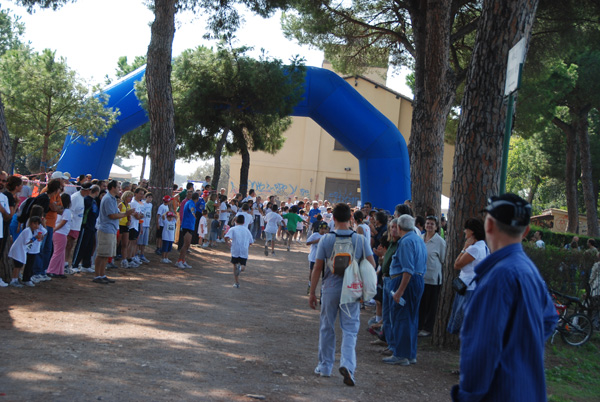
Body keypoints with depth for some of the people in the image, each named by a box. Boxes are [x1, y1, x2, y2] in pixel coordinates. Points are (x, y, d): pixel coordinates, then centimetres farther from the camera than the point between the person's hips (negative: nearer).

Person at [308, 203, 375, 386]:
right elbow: (372, 264, -2)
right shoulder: (360, 240, -5)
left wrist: (312, 292, 2)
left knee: (327, 328, 14)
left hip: (330, 289, 0)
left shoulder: (325, 239, -7)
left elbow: (317, 268, -5)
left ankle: (325, 366, 24)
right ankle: (347, 364, -17)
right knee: (350, 329, 3)